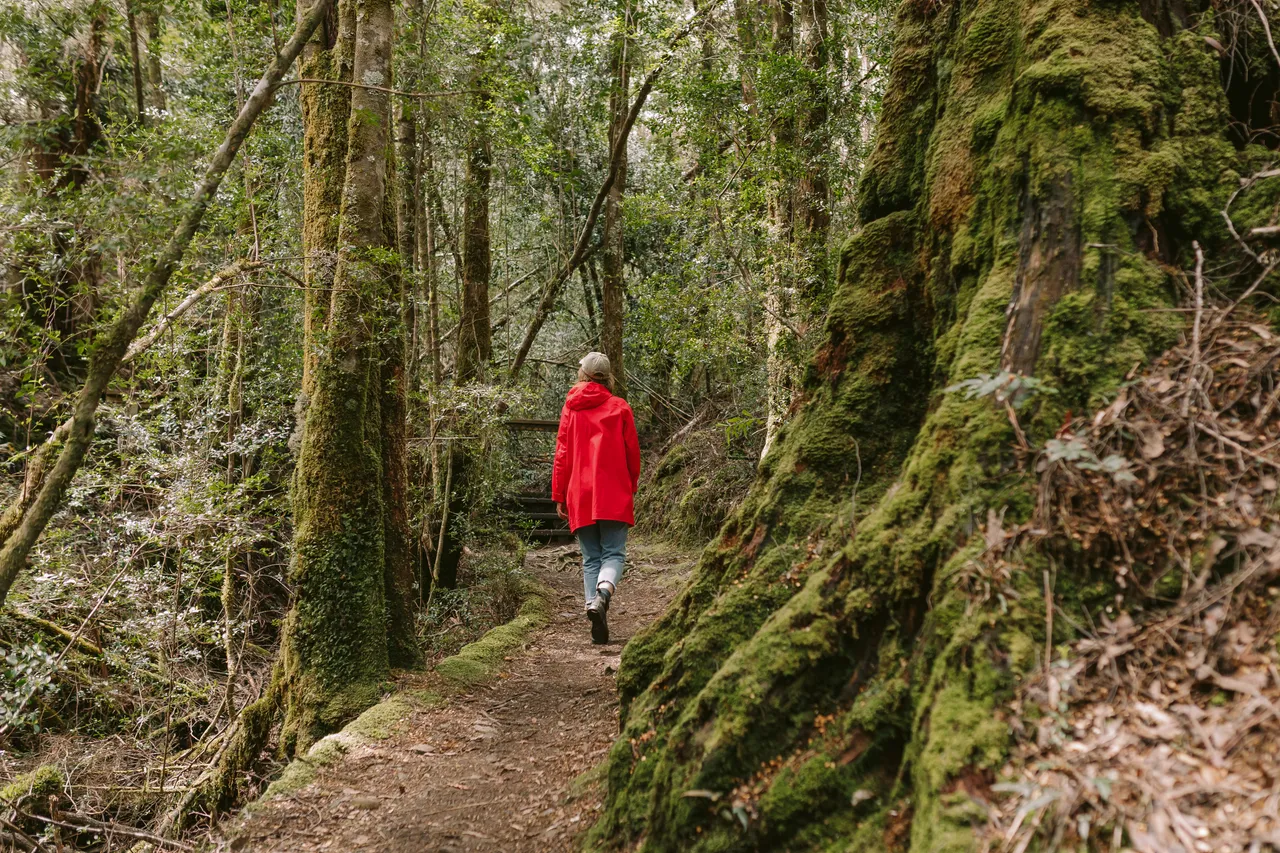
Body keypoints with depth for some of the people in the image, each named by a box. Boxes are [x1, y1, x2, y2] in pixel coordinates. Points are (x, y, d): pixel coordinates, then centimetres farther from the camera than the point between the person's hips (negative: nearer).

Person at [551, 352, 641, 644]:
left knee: (591, 558, 8)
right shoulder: (619, 407, 2)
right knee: (614, 553, 0)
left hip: (580, 495, 2)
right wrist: (632, 487, 18)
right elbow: (632, 452, 4)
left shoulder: (571, 407, 6)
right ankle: (602, 595, -28)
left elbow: (561, 454, 5)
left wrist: (558, 496, 10)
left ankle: (596, 615, -2)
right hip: (614, 494, -2)